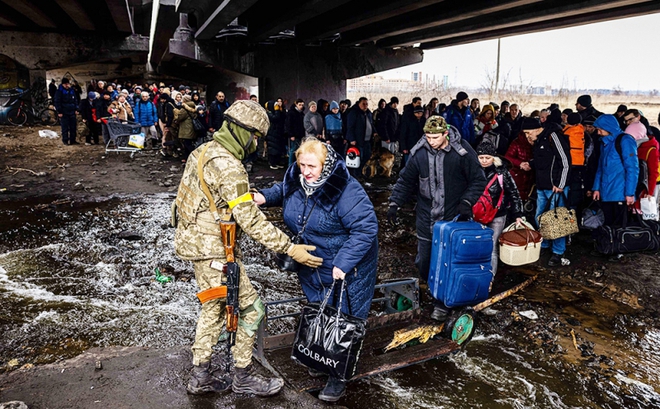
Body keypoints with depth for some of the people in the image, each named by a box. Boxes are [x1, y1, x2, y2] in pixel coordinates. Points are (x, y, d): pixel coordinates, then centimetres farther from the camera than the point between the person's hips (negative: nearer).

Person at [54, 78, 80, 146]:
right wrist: (59, 112, -11)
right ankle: (65, 140, 4)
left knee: (73, 127, 6)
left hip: (72, 112, 5)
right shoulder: (59, 91, -4)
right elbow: (57, 102, -6)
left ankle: (73, 140, 13)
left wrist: (76, 109, 11)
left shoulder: (72, 90, 12)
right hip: (64, 113, -5)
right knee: (65, 127, -3)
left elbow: (76, 100, 19)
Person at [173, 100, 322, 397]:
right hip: (213, 250, -10)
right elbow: (250, 220, -26)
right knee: (250, 309, 3)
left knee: (213, 308, 20)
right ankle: (243, 377, 19)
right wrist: (289, 248, -24)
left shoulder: (203, 152, 7)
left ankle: (200, 376, 31)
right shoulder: (228, 166, -23)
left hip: (195, 240, 10)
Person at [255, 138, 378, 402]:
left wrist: (343, 264, -32)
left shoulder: (346, 191, -30)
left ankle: (338, 377, 21)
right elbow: (282, 191, 17)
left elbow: (366, 228, -30)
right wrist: (264, 197, -4)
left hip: (348, 267, -7)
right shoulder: (295, 179, -7)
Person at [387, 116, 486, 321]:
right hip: (426, 217, 3)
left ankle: (442, 302, 18)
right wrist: (395, 203, -1)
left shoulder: (462, 151, -12)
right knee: (423, 262, 9)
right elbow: (406, 180, 7)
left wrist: (467, 201, -16)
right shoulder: (419, 152, -4)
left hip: (453, 217, -3)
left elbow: (478, 181, -3)